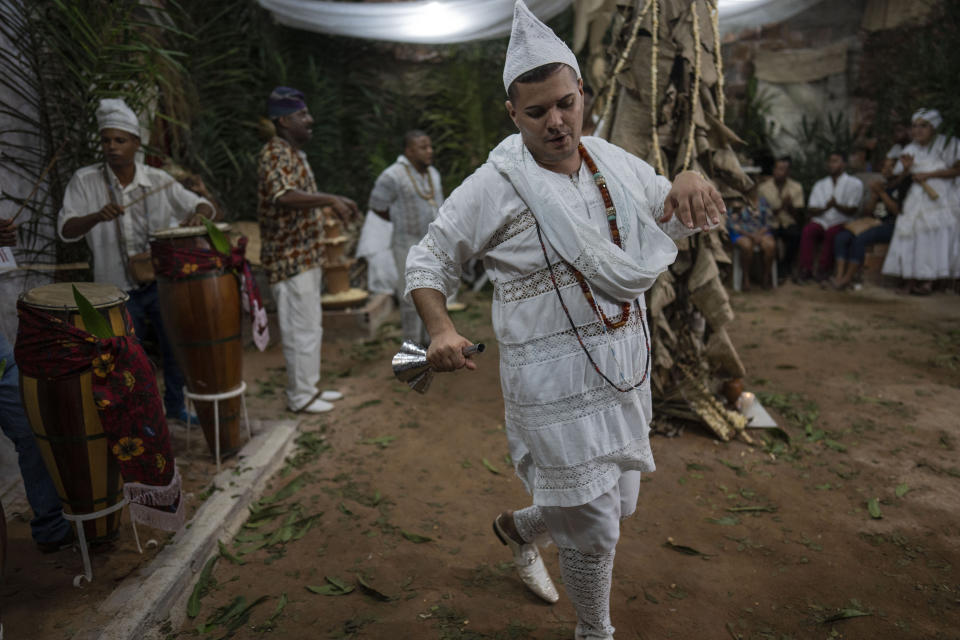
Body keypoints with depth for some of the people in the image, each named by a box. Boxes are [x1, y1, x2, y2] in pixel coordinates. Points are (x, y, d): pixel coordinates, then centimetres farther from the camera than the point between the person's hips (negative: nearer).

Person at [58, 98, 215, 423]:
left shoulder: (158, 180, -6)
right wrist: (98, 216, -32)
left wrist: (198, 215, -29)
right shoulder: (85, 180, -8)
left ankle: (175, 405, 37)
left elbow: (205, 207, -4)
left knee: (176, 347, 14)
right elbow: (66, 230, -12)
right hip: (117, 289, -1)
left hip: (161, 282, 2)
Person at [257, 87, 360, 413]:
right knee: (301, 328, -2)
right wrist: (330, 199, -37)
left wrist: (335, 201, 17)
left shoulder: (294, 153, 16)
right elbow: (285, 197, -33)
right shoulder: (275, 154, -15)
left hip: (305, 255, 10)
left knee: (310, 325, 16)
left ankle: (309, 387, 28)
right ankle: (299, 396, 10)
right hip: (289, 258, -10)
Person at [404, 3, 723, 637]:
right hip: (554, 382, -6)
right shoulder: (494, 186, -11)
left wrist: (691, 182, -10)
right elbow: (428, 259, -4)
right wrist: (441, 330, -22)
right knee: (594, 531, 3)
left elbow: (689, 220, 14)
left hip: (625, 370, 7)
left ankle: (519, 526, 51)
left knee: (619, 504, 22)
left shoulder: (615, 164, 6)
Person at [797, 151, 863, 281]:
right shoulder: (820, 185, 19)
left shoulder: (855, 184, 7)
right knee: (807, 231, -31)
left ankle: (823, 269, -29)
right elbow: (811, 209, 7)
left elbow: (852, 210, -2)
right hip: (821, 221, 3)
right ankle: (806, 269, -30)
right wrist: (825, 208, -15)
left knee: (831, 232, -37)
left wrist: (836, 205, -22)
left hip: (842, 222, -3)